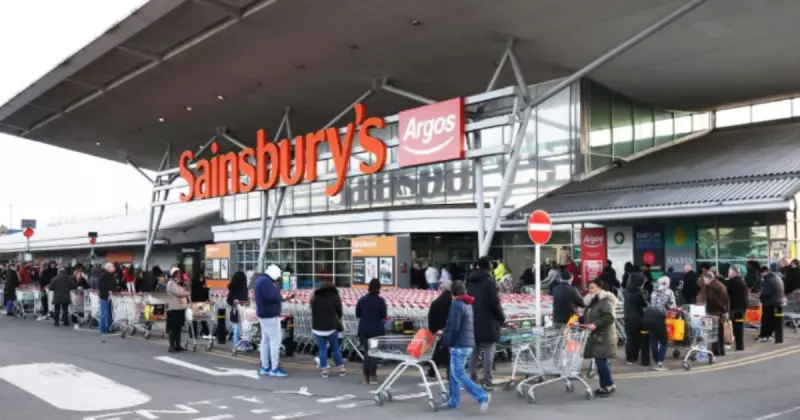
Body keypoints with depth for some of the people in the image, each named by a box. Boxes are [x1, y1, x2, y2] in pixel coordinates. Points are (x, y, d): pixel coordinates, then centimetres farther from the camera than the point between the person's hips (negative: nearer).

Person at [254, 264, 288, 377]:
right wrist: (280, 297, -9)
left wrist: (279, 297, 1)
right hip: (270, 315, -10)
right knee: (275, 340, -6)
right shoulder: (265, 281, -20)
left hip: (264, 314, 10)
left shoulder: (261, 279, 13)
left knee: (265, 340, 12)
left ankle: (264, 367, 17)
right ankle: (274, 368, -3)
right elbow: (272, 297, -28)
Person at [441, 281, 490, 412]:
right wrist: (445, 333, 26)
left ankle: (482, 396, -13)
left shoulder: (456, 304, -12)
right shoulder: (468, 304, 16)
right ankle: (454, 401, 19)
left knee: (458, 374, -7)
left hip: (459, 345, -9)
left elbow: (454, 327, -19)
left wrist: (448, 341, -5)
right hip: (468, 343, 9)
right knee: (454, 373, 15)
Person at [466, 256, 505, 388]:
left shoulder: (470, 281, 10)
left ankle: (472, 378, 15)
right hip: (488, 322, -7)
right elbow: (495, 303, -13)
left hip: (472, 320, 7)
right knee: (488, 351, -2)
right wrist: (502, 318, -1)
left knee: (474, 350, 13)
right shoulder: (489, 281, -13)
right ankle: (487, 380, -3)